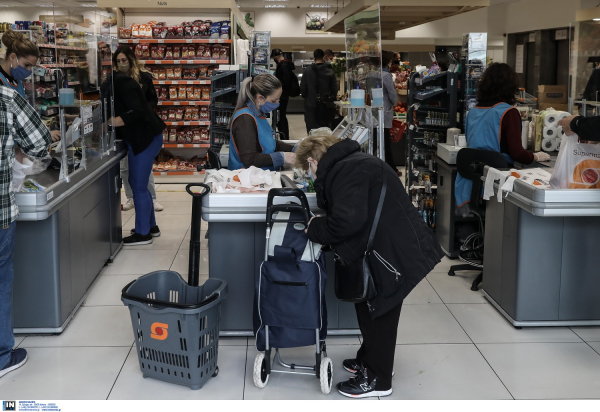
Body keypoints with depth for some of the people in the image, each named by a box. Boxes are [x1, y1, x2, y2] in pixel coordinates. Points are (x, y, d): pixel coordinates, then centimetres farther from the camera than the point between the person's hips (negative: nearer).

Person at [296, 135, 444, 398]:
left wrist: (316, 229, -14)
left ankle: (377, 380, 18)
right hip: (383, 248, 10)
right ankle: (370, 359, 40)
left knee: (380, 312, 3)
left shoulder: (347, 171, -20)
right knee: (368, 306, 23)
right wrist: (321, 227, 6)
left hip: (395, 252, -10)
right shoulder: (349, 164, 13)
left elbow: (348, 220, -30)